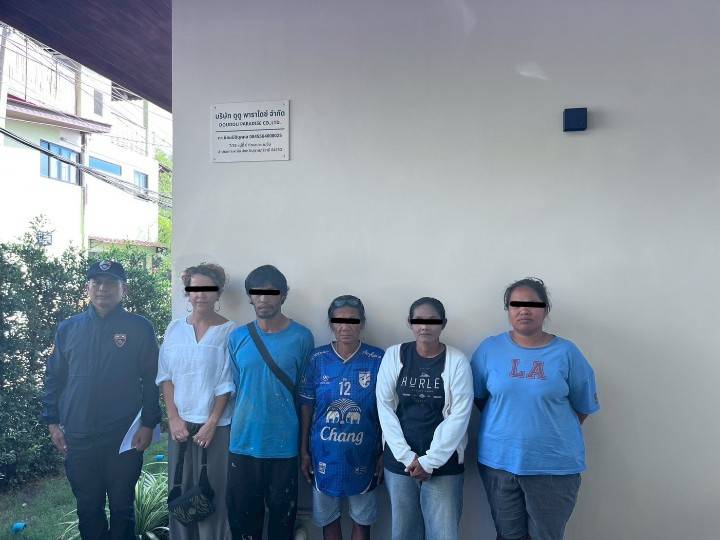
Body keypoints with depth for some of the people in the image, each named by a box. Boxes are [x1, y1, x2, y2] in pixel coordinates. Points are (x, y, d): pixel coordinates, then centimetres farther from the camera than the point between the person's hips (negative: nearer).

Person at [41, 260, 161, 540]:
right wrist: (53, 422, 4)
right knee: (88, 506, 15)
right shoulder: (68, 328, 4)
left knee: (122, 506, 10)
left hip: (124, 437, -2)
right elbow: (54, 378, 9)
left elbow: (152, 379, -4)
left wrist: (148, 424, -8)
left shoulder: (139, 328, -4)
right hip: (77, 437, 3)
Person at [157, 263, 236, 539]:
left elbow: (227, 384, -7)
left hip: (215, 425, -3)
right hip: (180, 423, 4)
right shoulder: (175, 328, 5)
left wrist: (211, 423, -10)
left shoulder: (229, 331, -6)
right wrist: (174, 419, -3)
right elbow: (166, 376, 5)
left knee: (211, 492, 2)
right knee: (179, 490, 11)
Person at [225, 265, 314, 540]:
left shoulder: (301, 337, -5)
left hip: (284, 444, -2)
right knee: (242, 513, 14)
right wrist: (231, 428, 7)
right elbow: (230, 388, 8)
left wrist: (306, 442, 3)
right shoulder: (237, 337, 0)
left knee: (282, 514, 11)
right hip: (243, 442, 2)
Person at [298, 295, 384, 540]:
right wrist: (304, 450, 2)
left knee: (362, 519, 14)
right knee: (328, 518, 16)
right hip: (325, 453, 1)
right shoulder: (317, 358, -5)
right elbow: (306, 407, 2)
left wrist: (385, 452, -2)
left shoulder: (377, 360, -8)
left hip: (363, 454, -1)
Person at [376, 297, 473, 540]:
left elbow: (459, 415, -9)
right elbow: (385, 408, -2)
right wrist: (407, 457, -8)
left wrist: (430, 461, -11)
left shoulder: (457, 360, -5)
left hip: (444, 463, -1)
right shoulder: (394, 355, -1)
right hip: (399, 460, 2)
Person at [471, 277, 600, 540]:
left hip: (555, 465, -1)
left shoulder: (566, 352, -5)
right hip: (498, 460, 1)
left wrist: (553, 433, 0)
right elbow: (478, 396, 9)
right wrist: (506, 425, 3)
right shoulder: (489, 349, -2)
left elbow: (583, 406, 3)